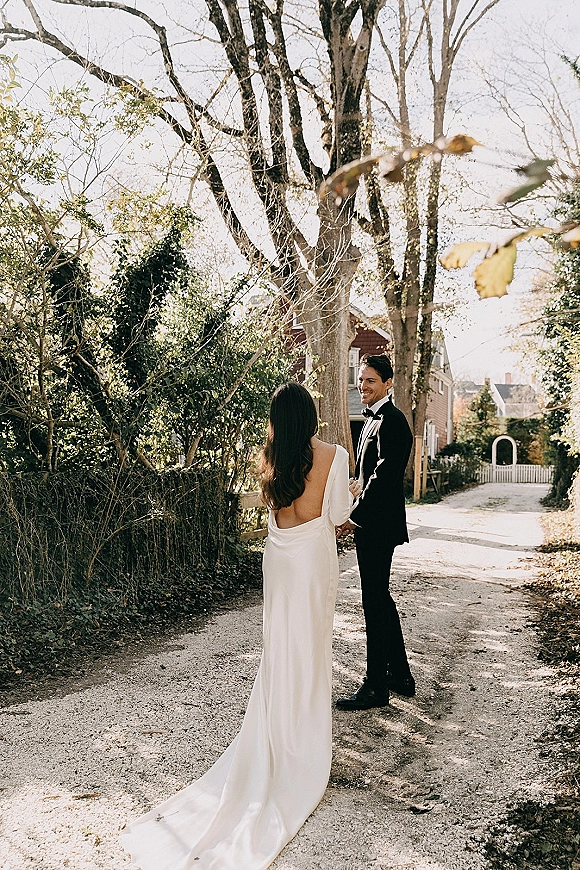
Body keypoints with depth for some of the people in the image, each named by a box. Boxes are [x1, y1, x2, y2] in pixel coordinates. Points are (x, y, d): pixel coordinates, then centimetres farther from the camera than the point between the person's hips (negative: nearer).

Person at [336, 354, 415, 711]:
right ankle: (401, 675, 29)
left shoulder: (391, 420, -15)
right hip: (371, 524, 11)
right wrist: (357, 515, 11)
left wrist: (356, 517, -18)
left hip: (378, 525, -11)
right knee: (380, 598, 17)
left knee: (375, 602, -3)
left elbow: (384, 475, -21)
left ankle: (376, 687, 8)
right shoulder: (375, 419, 16)